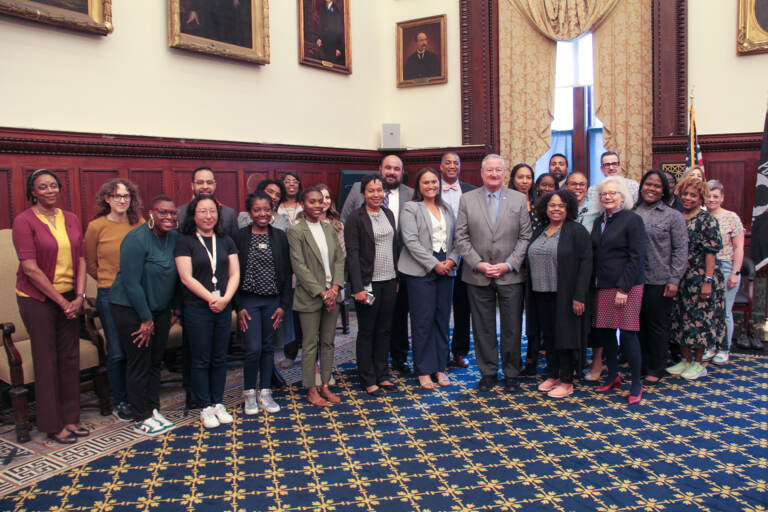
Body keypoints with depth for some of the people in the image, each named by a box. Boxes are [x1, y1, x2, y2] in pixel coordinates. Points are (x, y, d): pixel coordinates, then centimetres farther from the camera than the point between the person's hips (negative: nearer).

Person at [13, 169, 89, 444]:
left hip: (69, 298, 5)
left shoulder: (71, 219, 7)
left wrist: (79, 296, -5)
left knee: (70, 358, 9)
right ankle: (53, 424, 14)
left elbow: (81, 259, 7)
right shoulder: (24, 221, -9)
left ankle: (70, 418, 21)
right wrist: (62, 301, -12)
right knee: (47, 361, 2)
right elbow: (30, 268, -14)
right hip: (37, 298, -5)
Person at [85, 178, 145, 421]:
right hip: (110, 296, -2)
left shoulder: (140, 224, 2)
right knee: (116, 353, 4)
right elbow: (90, 264, 8)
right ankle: (120, 403, 20)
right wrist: (111, 280, 7)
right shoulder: (96, 226, -3)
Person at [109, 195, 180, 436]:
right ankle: (141, 418, 11)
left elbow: (176, 277, 11)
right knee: (139, 362, 0)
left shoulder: (175, 238, 2)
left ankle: (153, 410, 25)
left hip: (160, 308, 7)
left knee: (155, 361, 13)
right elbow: (131, 283, -20)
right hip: (131, 309, -6)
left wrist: (175, 309, 8)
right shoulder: (136, 239, -18)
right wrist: (146, 318, -16)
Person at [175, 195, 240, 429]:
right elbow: (186, 278, -10)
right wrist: (211, 298, -16)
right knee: (201, 360, 4)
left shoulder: (226, 241, 9)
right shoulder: (185, 242, -3)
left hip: (224, 308, 4)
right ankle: (205, 408, 15)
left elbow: (235, 274, 5)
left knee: (219, 358, 11)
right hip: (197, 309, -4)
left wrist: (225, 298, -11)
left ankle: (218, 403, 23)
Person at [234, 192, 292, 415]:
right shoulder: (240, 237, -3)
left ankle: (264, 392, 22)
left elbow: (287, 273, 5)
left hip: (273, 300, 3)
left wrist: (283, 305, 0)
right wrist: (239, 306, -7)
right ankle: (249, 393, 13)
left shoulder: (280, 237, 4)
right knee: (254, 348, -6)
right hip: (249, 300, -2)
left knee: (268, 347, 9)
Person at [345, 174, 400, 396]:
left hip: (389, 281, 6)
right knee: (366, 332, 4)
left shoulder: (389, 214, 10)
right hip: (368, 283, -6)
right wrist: (358, 288, -18)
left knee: (384, 329, 13)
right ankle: (368, 380, 15)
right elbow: (352, 255, -12)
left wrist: (397, 278, 12)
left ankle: (382, 375, 25)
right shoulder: (355, 218, -8)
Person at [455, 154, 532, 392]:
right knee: (483, 327, 8)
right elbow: (461, 237, 1)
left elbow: (525, 237, 2)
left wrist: (508, 265, -9)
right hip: (478, 275, 0)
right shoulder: (467, 199, 5)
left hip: (510, 275, 0)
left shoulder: (519, 199, 5)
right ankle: (488, 373, 21)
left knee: (512, 328, 5)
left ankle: (511, 374, 20)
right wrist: (478, 264, -9)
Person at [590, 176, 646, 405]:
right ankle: (613, 376, 24)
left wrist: (624, 288, -16)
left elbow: (636, 257, -11)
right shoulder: (599, 221, 14)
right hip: (603, 286, 6)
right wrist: (594, 286, 9)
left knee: (627, 332, -6)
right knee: (603, 331, 7)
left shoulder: (632, 219, -6)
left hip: (627, 286, -6)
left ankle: (636, 384, 6)